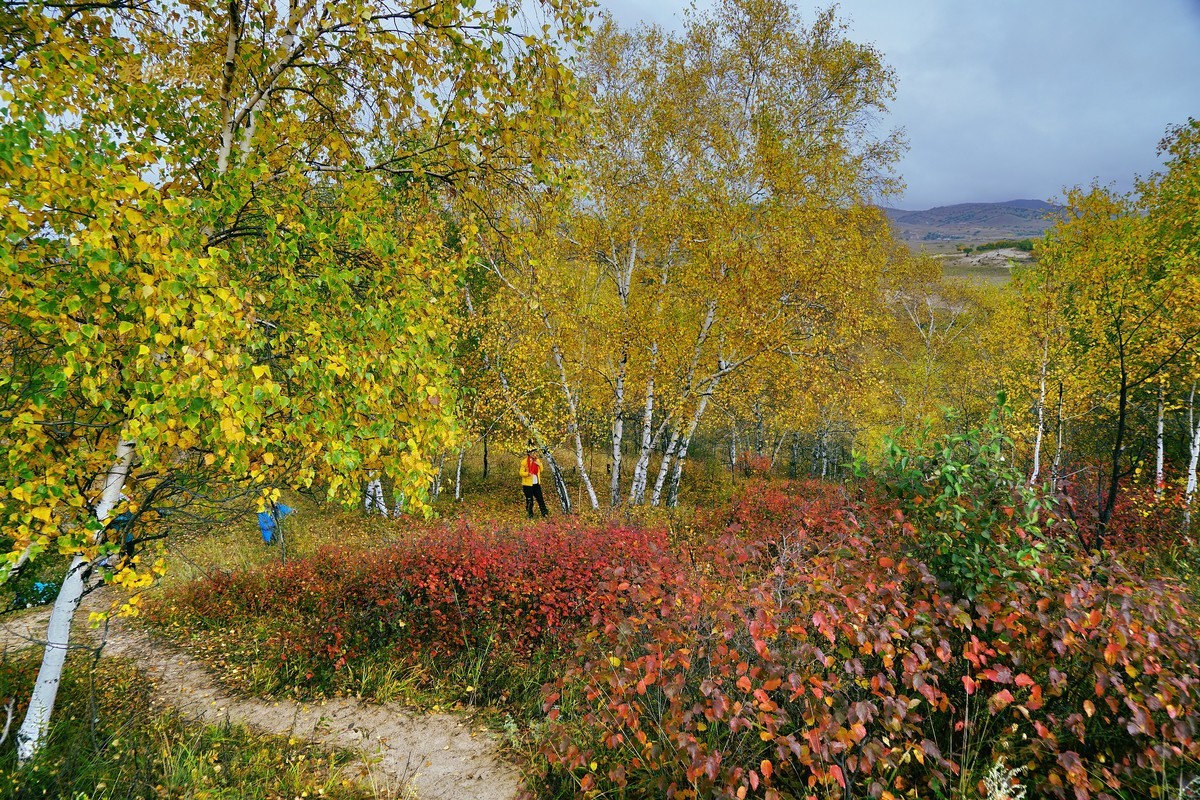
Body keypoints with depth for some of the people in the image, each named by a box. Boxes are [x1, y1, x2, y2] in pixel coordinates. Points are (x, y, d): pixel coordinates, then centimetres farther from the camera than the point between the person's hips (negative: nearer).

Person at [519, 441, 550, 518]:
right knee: (529, 500, 3)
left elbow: (541, 470, 16)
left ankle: (544, 513, 12)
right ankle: (530, 515, 16)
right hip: (528, 484, -4)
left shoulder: (537, 460, 7)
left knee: (540, 498, 5)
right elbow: (521, 472, -9)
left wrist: (539, 464, -4)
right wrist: (528, 473, -28)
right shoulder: (524, 462, -10)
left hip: (536, 483, 4)